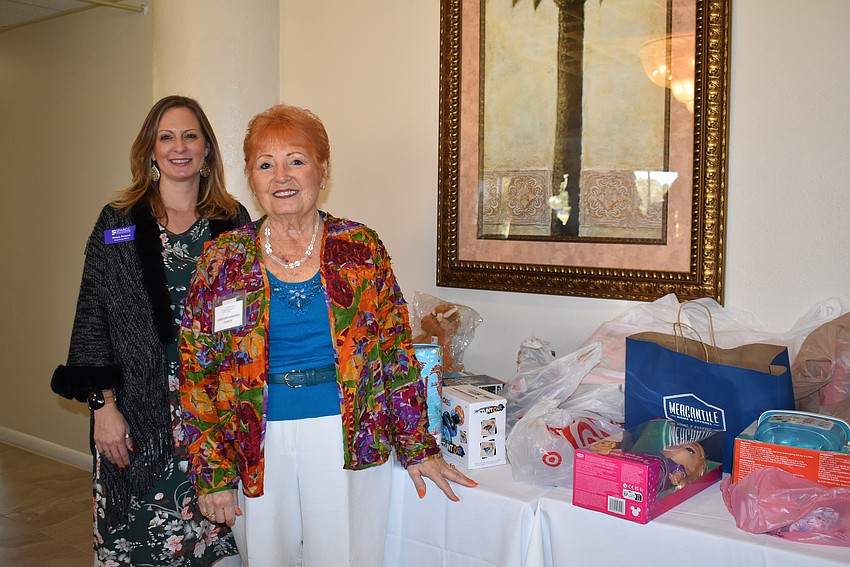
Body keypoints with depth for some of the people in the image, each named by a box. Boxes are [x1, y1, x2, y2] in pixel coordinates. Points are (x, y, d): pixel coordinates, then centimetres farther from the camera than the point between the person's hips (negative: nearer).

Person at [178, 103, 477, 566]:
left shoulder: (361, 250, 0)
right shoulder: (223, 261, 0)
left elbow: (395, 351, 2)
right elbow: (198, 372, 1)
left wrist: (417, 448, 1)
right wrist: (212, 471, -3)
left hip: (350, 446, 0)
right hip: (258, 451, 1)